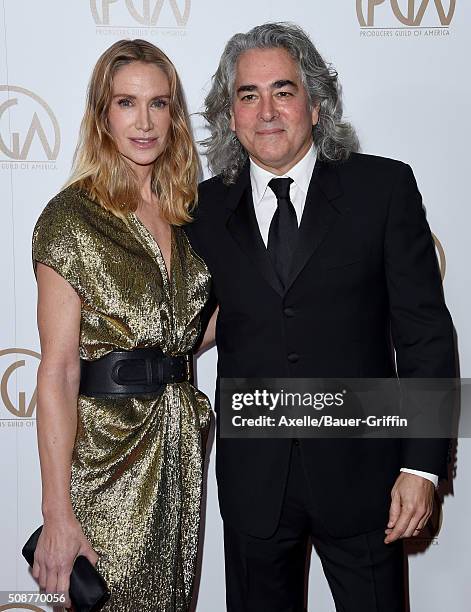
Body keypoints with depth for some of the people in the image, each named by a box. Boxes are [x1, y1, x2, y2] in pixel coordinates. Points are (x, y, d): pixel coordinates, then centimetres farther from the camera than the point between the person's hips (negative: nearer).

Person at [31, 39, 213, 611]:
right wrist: (58, 513, -18)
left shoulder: (182, 215, 7)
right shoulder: (72, 216, -12)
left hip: (183, 443, 6)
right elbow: (58, 371, -16)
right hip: (108, 453, -6)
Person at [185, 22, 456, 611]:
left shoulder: (384, 187, -4)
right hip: (252, 477, 2)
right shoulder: (207, 209, 3)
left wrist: (422, 464, -9)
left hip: (360, 470, -1)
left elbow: (426, 333, -6)